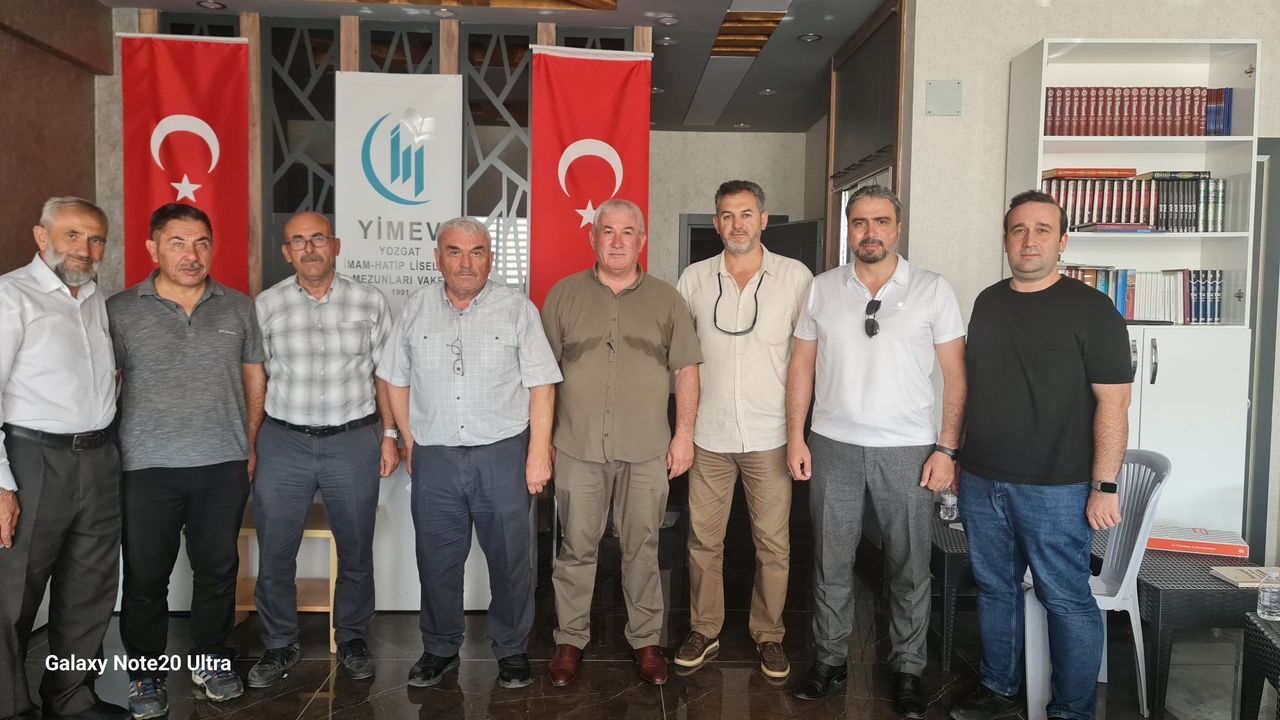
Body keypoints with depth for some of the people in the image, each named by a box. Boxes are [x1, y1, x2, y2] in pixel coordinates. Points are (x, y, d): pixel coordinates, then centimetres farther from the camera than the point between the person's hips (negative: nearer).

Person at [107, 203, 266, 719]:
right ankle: (145, 674, 25)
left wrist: (248, 446, 7)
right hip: (146, 468, -1)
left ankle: (211, 660, 29)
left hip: (224, 467, 2)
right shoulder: (119, 311, 1)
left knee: (218, 569, 11)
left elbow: (255, 379, 12)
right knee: (145, 575, 7)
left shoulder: (238, 308, 6)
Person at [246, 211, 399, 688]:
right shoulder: (266, 304, 3)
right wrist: (248, 445, 2)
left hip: (354, 441, 0)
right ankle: (279, 646, 26)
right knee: (274, 553, 7)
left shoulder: (370, 301, 2)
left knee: (356, 551, 10)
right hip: (283, 442, 1)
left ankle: (352, 640, 29)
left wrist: (389, 434, 1)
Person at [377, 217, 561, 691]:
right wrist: (410, 444, 8)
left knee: (511, 559, 6)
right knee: (436, 560, 12)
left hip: (502, 454, -2)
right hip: (434, 457, 2)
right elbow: (396, 380, 12)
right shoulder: (417, 308, 6)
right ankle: (440, 649, 30)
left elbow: (541, 386, -3)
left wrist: (539, 453, -8)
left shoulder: (517, 309, -1)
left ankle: (512, 650, 24)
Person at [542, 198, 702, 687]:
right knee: (576, 549, 8)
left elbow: (686, 370, 6)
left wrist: (684, 434, 0)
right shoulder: (564, 294, 5)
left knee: (642, 549, 9)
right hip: (577, 448, 0)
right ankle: (571, 639, 23)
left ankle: (645, 640, 24)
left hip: (647, 451, 0)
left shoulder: (666, 299, 6)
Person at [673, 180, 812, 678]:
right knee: (703, 540, 10)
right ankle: (704, 632, 26)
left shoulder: (796, 277, -2)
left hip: (770, 436, -1)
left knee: (773, 543, 7)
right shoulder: (694, 279, 3)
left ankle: (768, 635, 25)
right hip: (709, 435, 2)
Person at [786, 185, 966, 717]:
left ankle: (907, 669, 26)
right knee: (831, 561, 11)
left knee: (909, 567, 9)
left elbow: (956, 375, -1)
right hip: (833, 447, 2)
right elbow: (802, 365, 7)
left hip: (908, 450, -1)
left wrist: (947, 449, -7)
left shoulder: (933, 290, -2)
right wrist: (796, 437, 1)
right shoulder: (823, 288, 4)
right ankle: (829, 659, 27)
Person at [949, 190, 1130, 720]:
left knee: (1067, 601, 4)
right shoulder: (988, 302, 9)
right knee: (995, 589, 16)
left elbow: (1113, 402, -10)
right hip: (980, 482, 5)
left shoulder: (1090, 309, -7)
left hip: (1055, 487, -5)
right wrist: (957, 455, 13)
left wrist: (1104, 486, -14)